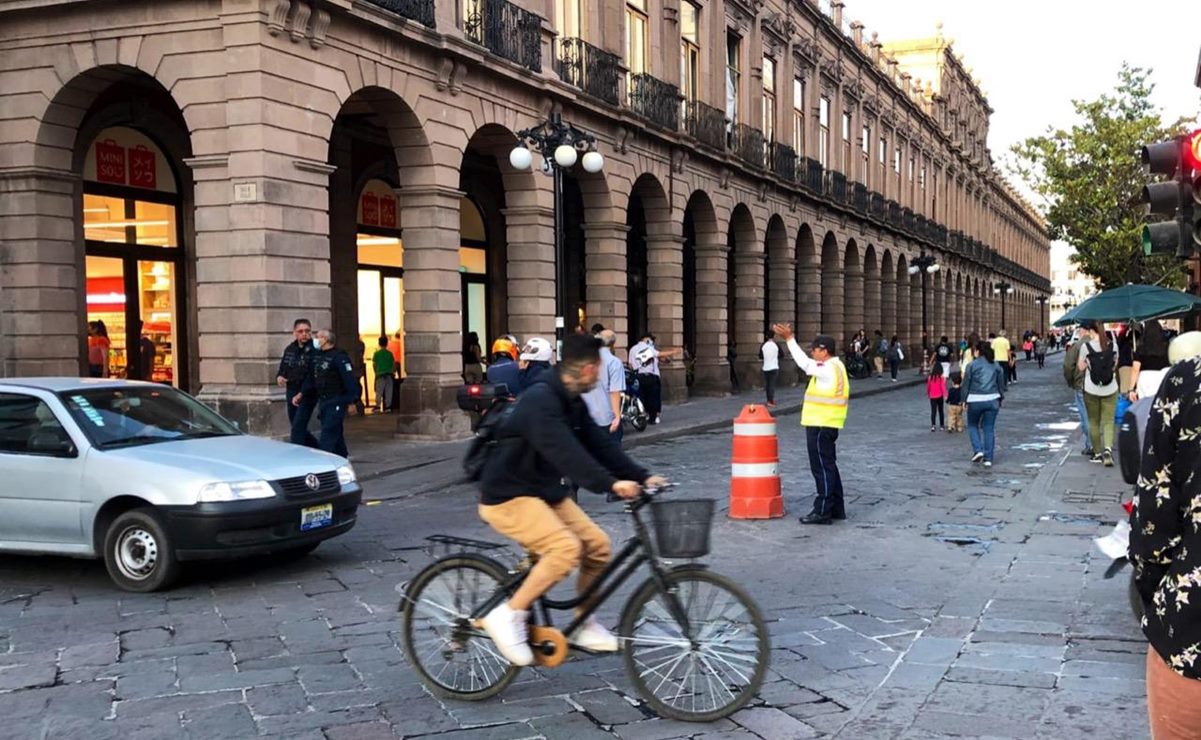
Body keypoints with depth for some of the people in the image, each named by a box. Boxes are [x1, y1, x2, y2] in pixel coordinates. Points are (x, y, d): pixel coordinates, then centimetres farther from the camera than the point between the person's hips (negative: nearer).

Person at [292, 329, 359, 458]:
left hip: (336, 401, -8)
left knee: (329, 431, -10)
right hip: (323, 400, 8)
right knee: (335, 432, 15)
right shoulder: (315, 356, 11)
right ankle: (342, 456, 26)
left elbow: (349, 379, -19)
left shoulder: (339, 357, -14)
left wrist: (352, 400, -22)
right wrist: (301, 394, 13)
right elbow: (310, 378, 19)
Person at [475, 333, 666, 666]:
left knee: (597, 544, 0)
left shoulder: (573, 403, 6)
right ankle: (507, 616, -14)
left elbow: (600, 444, 4)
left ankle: (583, 625, 17)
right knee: (566, 548, -27)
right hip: (507, 496, -9)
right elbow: (565, 452, -36)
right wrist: (611, 483, -44)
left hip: (546, 493, 9)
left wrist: (643, 476, -6)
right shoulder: (540, 401, -24)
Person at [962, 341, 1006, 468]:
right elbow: (1001, 384, 13)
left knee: (972, 425, 17)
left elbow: (966, 384, -3)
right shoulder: (996, 365, 7)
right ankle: (988, 458, 6)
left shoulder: (972, 365, -5)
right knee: (989, 429, 7)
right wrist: (1000, 398, 23)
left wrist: (965, 400, 6)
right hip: (992, 400, 3)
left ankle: (978, 450, -1)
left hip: (975, 400, -3)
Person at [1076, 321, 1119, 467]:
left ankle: (1097, 453, 15)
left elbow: (1081, 366, -4)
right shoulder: (1112, 345, -1)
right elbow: (1115, 363, 10)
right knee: (1108, 421, 3)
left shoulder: (1086, 346, -10)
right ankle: (1108, 448, -19)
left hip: (1091, 390, -2)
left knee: (1094, 422, 11)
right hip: (1110, 389, 2)